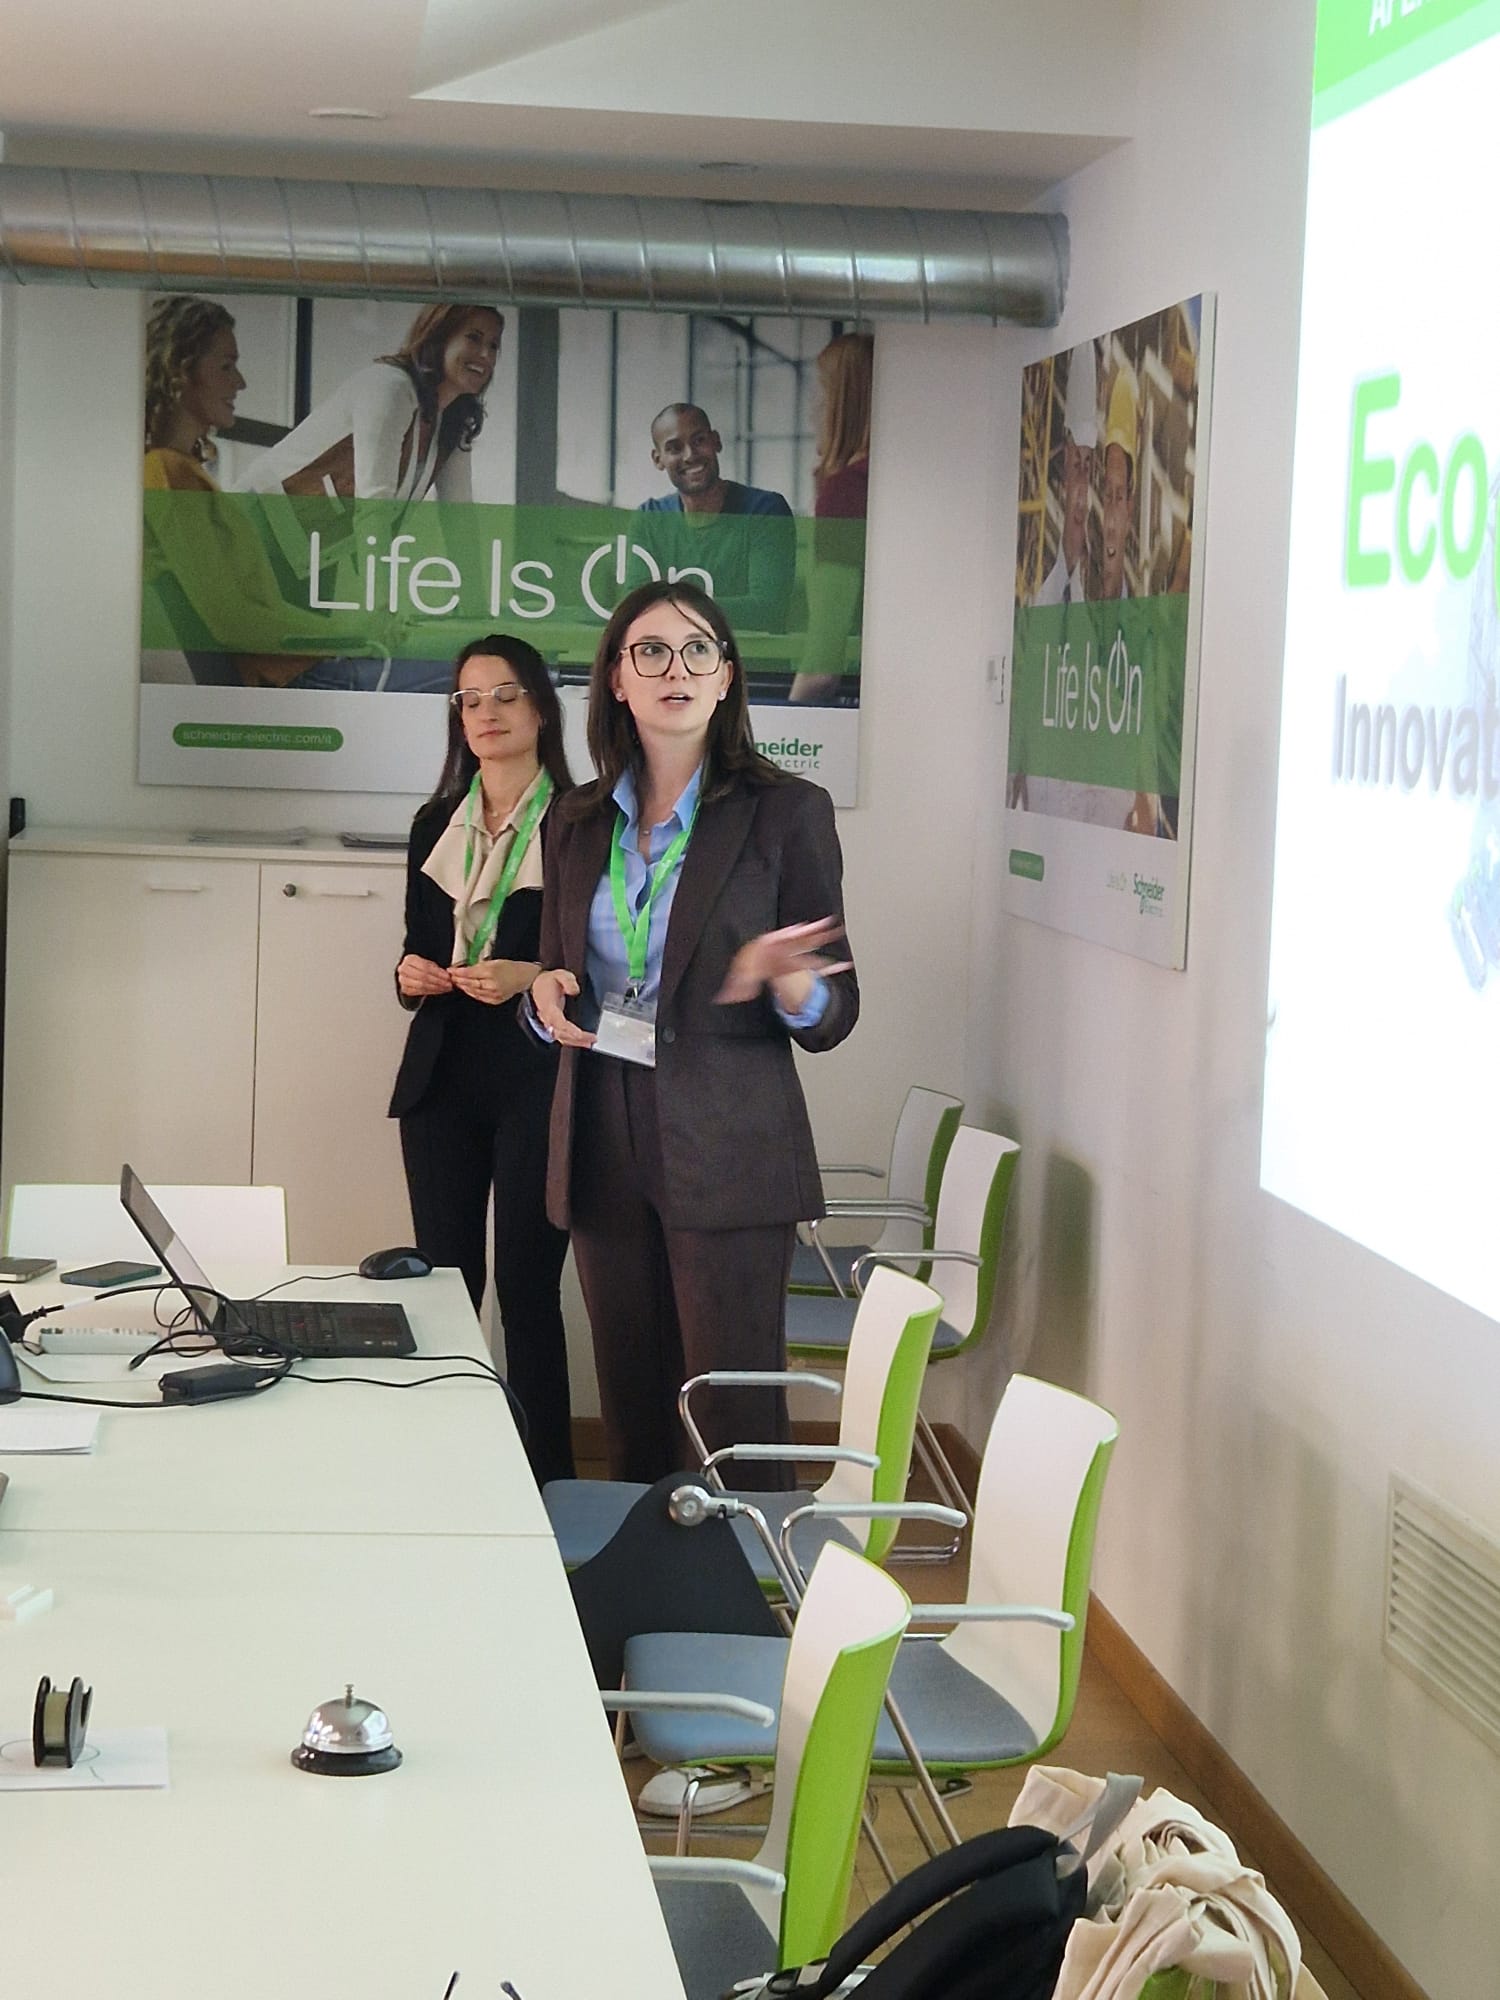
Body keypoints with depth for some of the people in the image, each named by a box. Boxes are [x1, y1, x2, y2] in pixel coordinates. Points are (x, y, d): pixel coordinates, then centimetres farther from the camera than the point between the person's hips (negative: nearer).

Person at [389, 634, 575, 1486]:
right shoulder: (436, 825, 13)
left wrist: (532, 978, -19)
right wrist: (411, 975, 0)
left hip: (538, 1086, -5)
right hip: (444, 1081, 5)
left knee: (528, 1290, -3)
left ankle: (547, 1481, 6)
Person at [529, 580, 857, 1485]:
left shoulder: (786, 812, -3)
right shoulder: (580, 823, 11)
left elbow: (832, 1019, -3)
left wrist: (787, 982, -25)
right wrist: (547, 988, -1)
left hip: (726, 1153, -5)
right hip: (604, 1144, 5)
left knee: (737, 1425, -6)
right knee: (633, 1411, 9)